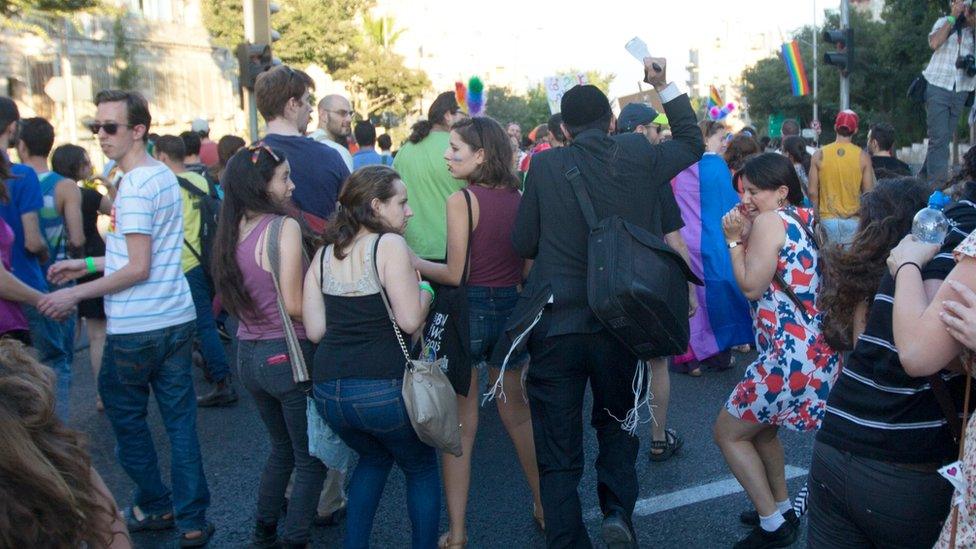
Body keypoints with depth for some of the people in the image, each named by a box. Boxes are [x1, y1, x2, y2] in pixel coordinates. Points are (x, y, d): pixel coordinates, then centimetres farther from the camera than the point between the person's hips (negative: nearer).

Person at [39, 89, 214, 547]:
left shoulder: (134, 186, -16)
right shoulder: (164, 175, 11)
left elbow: (138, 269, -18)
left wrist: (75, 294, -12)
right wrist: (87, 264, 22)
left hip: (136, 328, -8)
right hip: (177, 318, 8)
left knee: (125, 416, 12)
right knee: (180, 421, 9)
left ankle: (155, 507, 25)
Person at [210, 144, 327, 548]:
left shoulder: (235, 230, 4)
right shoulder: (284, 227, -17)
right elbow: (293, 305, -21)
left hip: (248, 357, 8)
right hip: (288, 355, -8)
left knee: (282, 448, 27)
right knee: (311, 460, 9)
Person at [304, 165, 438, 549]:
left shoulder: (323, 255, 10)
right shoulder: (389, 245, -8)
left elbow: (315, 329, 8)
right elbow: (410, 320, -14)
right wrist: (425, 291, 5)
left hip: (328, 390, 6)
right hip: (384, 389, -6)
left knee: (373, 458, 33)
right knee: (422, 468, 21)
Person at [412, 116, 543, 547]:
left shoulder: (461, 200, -13)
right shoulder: (519, 199, 3)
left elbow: (455, 274, -14)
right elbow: (528, 268, 7)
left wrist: (413, 262, -1)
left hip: (468, 312, -5)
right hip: (511, 312, 5)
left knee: (460, 426, 5)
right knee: (518, 415, 22)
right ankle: (544, 508, 33)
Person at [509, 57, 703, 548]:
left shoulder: (544, 166, -6)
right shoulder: (639, 156, -3)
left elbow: (523, 244, 2)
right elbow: (692, 143, 17)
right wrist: (664, 86, 19)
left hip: (554, 323, -1)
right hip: (620, 322, 2)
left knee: (558, 455, 8)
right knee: (616, 425, 26)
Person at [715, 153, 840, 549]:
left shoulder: (770, 221, -12)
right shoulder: (804, 218, 14)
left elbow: (752, 287, -13)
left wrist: (735, 239, -5)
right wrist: (747, 235, 6)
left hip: (790, 353, -10)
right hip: (819, 349, 10)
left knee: (728, 432, 3)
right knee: (760, 426, 26)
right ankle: (781, 507, 35)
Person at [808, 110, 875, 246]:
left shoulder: (819, 155, -2)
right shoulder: (863, 156, -4)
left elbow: (812, 192, -1)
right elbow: (868, 192, -2)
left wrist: (816, 215, 11)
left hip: (827, 219, 1)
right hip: (854, 219, -1)